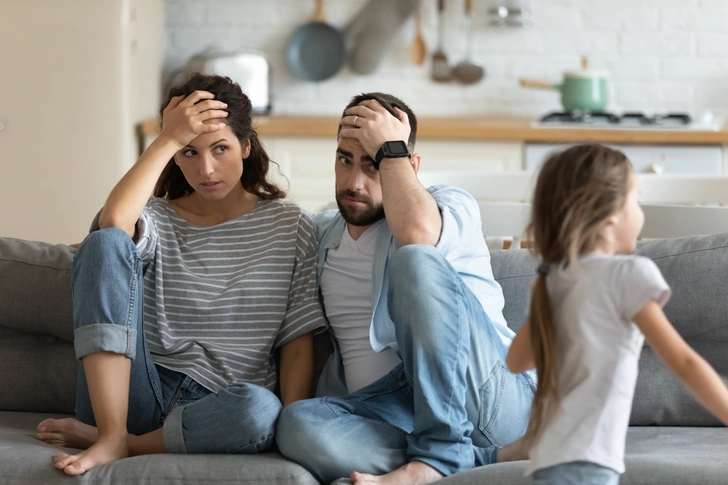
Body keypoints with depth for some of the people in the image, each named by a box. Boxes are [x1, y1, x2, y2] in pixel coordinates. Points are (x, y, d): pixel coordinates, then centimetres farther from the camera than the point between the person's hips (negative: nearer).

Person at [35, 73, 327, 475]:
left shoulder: (290, 227, 9)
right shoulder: (157, 220, 11)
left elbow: (297, 345, 3)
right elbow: (112, 222, -16)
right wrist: (167, 140, -11)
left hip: (215, 412, -1)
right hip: (139, 393, 1)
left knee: (261, 410, -40)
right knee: (106, 243, -19)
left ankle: (112, 441, -15)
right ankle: (111, 437, -24)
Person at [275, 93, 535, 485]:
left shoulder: (450, 205, 6)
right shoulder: (320, 234, 23)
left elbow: (417, 232, -19)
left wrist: (390, 149, -7)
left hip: (485, 395, -4)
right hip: (385, 410, 4)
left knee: (415, 261, -27)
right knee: (297, 424, -31)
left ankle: (437, 453, -31)